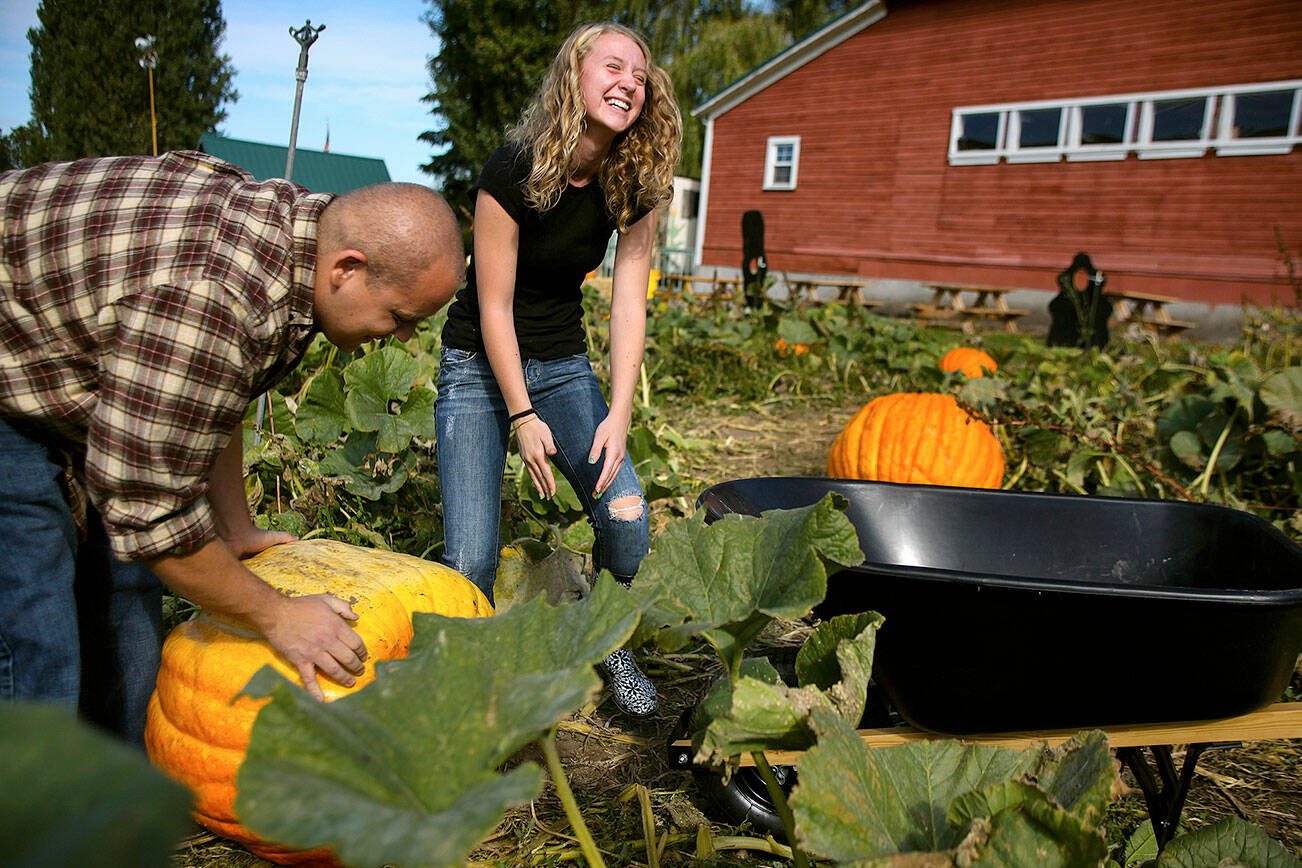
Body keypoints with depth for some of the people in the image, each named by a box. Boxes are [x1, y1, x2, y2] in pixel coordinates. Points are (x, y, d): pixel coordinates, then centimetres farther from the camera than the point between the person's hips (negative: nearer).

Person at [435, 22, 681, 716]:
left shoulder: (634, 185, -5)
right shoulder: (514, 171, -19)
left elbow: (627, 302, -7)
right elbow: (494, 306, -16)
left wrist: (619, 413, -16)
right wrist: (523, 417, -16)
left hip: (563, 366, 4)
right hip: (480, 366, -3)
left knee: (625, 515, -17)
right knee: (470, 562, -11)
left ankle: (611, 645, 13)